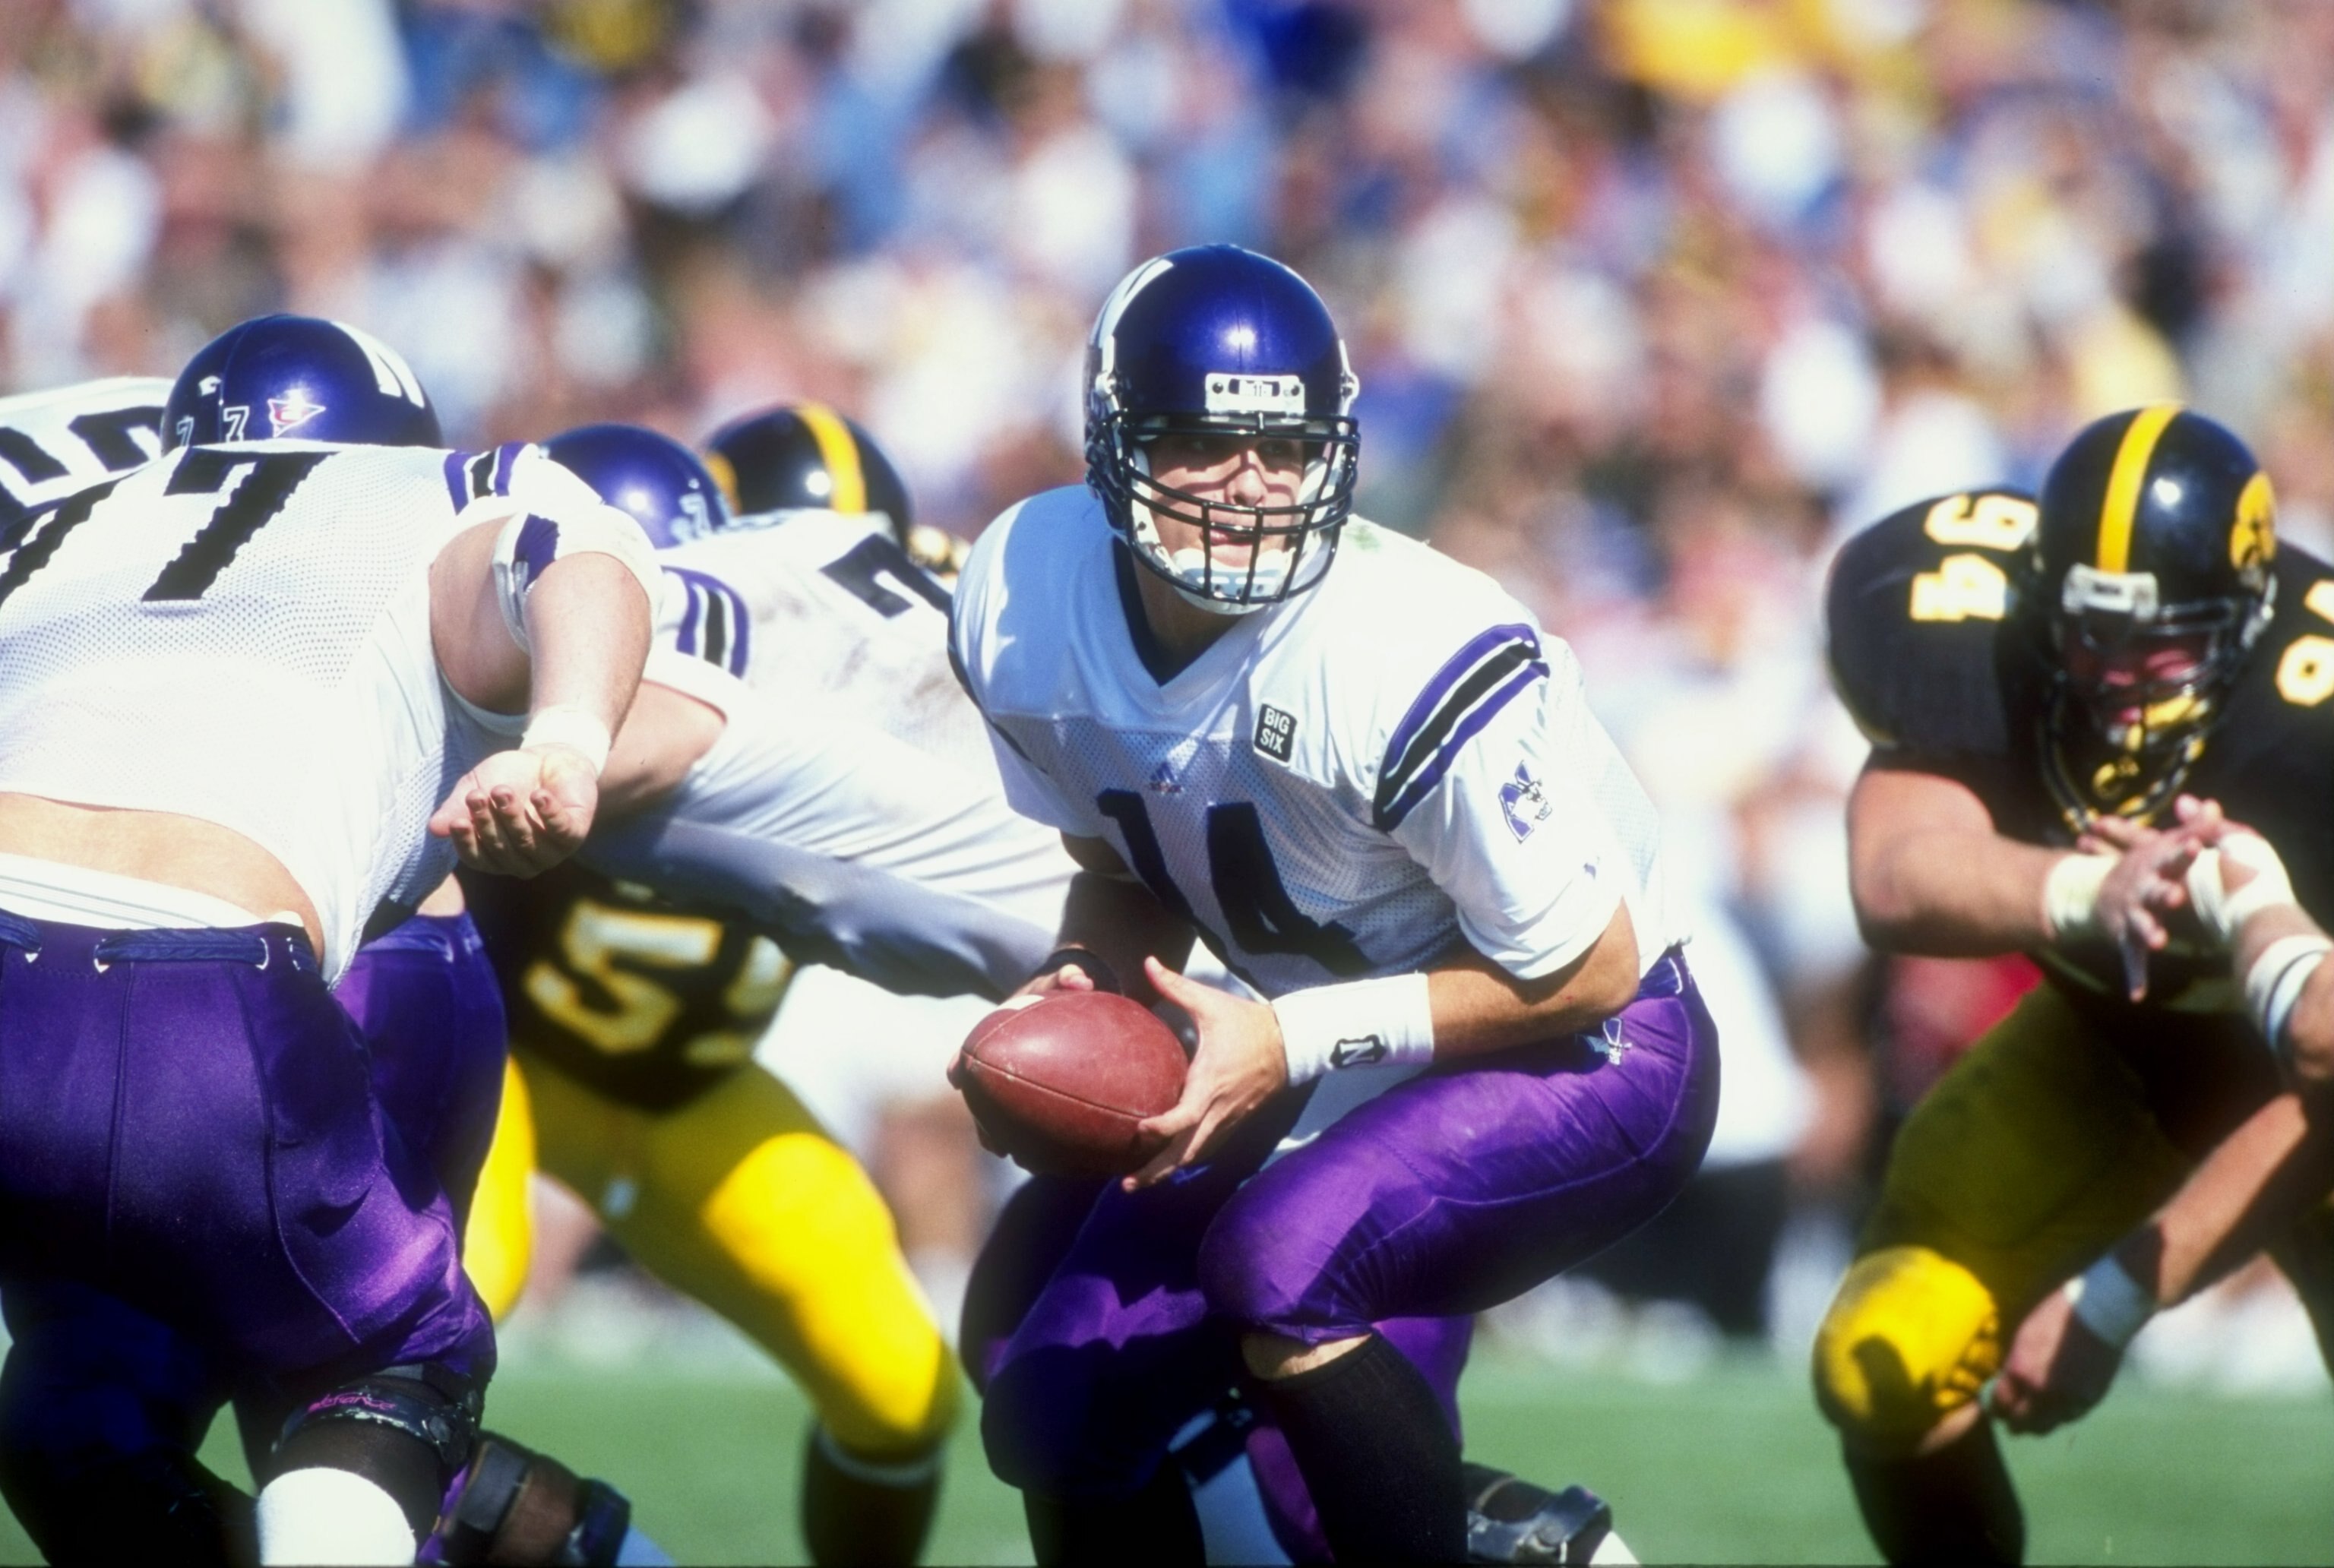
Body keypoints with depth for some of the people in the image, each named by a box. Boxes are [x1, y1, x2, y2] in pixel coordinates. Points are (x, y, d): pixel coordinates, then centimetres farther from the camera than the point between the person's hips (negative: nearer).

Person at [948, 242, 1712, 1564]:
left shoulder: (1403, 662, -31)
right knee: (1057, 1420, 1)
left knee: (1280, 1260, -33)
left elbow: (1585, 974, -20)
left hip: (1591, 1058, -7)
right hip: (1332, 1067, 7)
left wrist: (1297, 1041, -25)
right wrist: (1084, 994, -14)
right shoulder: (1028, 607, -11)